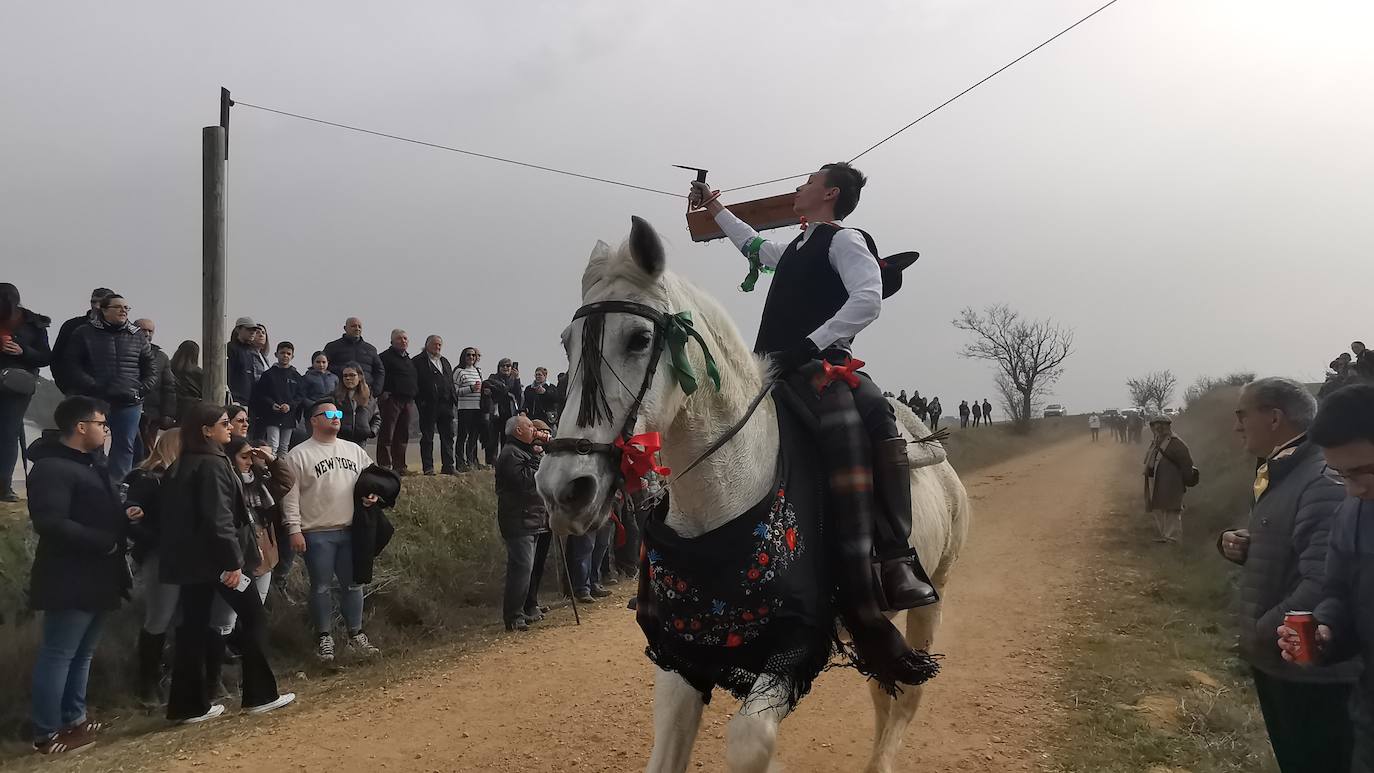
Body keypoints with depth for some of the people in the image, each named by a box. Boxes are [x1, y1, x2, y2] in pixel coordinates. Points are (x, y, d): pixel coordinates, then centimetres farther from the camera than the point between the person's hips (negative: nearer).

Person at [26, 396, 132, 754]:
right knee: (58, 655, -2)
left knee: (82, 653, 17)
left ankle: (74, 719, 28)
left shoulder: (86, 464, 16)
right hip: (70, 580, -10)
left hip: (93, 577, 10)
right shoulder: (51, 467, -16)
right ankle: (48, 733, 6)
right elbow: (50, 523, -25)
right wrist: (105, 541, -21)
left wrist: (123, 517, 8)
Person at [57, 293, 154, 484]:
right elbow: (70, 364, -3)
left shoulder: (137, 336, 11)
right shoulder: (85, 333, 2)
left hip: (129, 403, 3)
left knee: (125, 447, 3)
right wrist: (91, 387, -13)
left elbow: (150, 368, 15)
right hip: (93, 401, -2)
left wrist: (143, 389, 0)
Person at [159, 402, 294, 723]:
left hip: (192, 559, 9)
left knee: (193, 626, 10)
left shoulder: (184, 465, 14)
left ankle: (188, 705, 13)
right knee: (254, 616, 2)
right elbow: (219, 518, -22)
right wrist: (233, 561, -21)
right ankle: (259, 695, 7)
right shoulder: (212, 464, -15)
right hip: (216, 559, -9)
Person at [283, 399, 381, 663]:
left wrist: (374, 493, -2)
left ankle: (355, 635, 21)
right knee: (321, 588, 4)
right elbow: (291, 495, -7)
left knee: (353, 584, 10)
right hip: (317, 534, -4)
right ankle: (324, 638, 17)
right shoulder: (299, 455, -4)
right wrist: (294, 530, -12)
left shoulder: (353, 450, 10)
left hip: (351, 530, 4)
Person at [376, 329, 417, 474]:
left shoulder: (409, 360, 22)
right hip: (391, 399, -8)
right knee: (387, 433, -7)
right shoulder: (385, 357, -1)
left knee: (403, 435, 9)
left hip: (408, 401, 8)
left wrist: (414, 399, 18)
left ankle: (399, 466, 13)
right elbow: (379, 376, -10)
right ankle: (385, 466, -7)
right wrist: (383, 392, -20)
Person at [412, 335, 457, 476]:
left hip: (446, 404, 6)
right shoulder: (418, 361, -1)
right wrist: (420, 401, -15)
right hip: (428, 405, -6)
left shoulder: (445, 361, 21)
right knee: (427, 437, 1)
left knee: (448, 436, 6)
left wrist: (454, 398, 8)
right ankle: (428, 467, 5)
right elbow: (415, 383, -7)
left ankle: (448, 466, 10)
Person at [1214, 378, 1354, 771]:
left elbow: (1323, 586, -31)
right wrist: (1237, 543, 2)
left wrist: (1262, 634, -21)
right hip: (1275, 660, 10)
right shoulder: (1278, 474, 10)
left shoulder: (1326, 482, -24)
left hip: (1313, 671, -10)